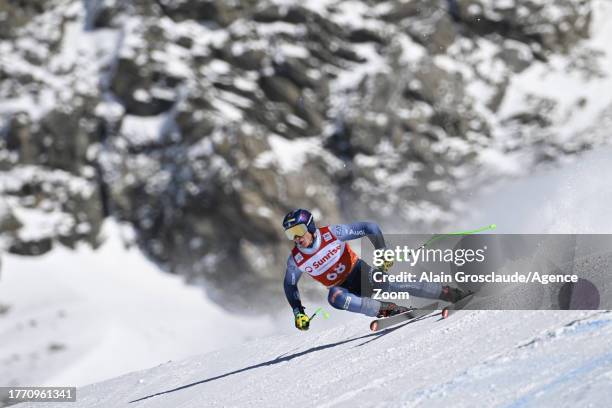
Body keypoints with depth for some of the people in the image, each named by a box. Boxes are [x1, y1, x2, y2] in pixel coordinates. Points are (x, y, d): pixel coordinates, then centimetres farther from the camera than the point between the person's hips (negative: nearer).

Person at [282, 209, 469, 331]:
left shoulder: (331, 233, -20)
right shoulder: (296, 260, -13)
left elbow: (370, 228, -15)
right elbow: (290, 285, 6)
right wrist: (298, 313, -1)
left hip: (359, 271, -2)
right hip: (343, 288, 2)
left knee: (385, 283, -30)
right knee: (334, 297, -34)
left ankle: (452, 294, -23)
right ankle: (389, 309, -30)